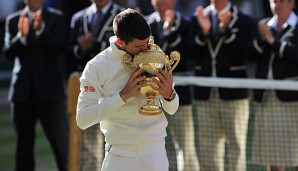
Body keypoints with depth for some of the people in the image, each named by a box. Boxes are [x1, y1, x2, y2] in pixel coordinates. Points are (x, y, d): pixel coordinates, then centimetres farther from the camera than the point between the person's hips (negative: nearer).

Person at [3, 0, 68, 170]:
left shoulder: (56, 18, 3)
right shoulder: (13, 20, 8)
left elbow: (60, 47, -10)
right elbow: (9, 53, -2)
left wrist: (41, 30, -25)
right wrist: (21, 35, -21)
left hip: (49, 88, -2)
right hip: (23, 90, 2)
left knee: (61, 140, -5)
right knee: (24, 142, 7)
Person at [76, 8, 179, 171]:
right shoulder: (97, 66, -11)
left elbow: (172, 109, 4)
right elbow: (82, 119, -17)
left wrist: (169, 95, -18)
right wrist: (123, 95, -22)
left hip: (156, 153, 2)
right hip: (120, 156, -2)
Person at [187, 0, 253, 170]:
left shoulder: (243, 20, -2)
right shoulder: (198, 18, 8)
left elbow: (242, 53, -12)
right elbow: (193, 52, 1)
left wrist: (226, 29, -21)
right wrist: (203, 31, -14)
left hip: (232, 92, -3)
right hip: (206, 93, 3)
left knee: (236, 144, 1)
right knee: (208, 147, 9)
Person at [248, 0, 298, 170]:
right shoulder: (264, 25, 12)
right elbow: (252, 54, 5)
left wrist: (273, 41, -13)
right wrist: (262, 38, -11)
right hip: (266, 97, 5)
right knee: (271, 150, 8)